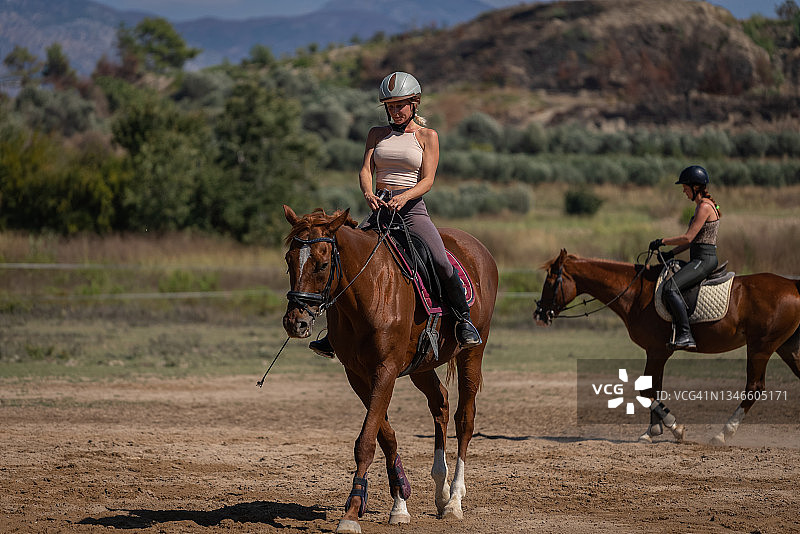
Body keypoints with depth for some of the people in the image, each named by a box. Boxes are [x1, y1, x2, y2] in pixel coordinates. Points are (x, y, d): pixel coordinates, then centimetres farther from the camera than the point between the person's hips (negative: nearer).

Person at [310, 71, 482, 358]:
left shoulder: (427, 136, 6)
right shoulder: (377, 134, 15)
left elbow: (427, 180, -4)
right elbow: (365, 170, 3)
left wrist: (404, 196, -24)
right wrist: (368, 194, -20)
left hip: (412, 208, -3)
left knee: (441, 262, -25)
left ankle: (463, 319, -5)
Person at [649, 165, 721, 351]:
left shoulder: (705, 207, -14)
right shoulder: (705, 205, 17)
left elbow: (688, 238, -18)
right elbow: (693, 239, 21)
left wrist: (662, 242, -9)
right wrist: (671, 253, 13)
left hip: (703, 260, -11)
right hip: (700, 259, 11)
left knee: (670, 287, -26)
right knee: (664, 282, 17)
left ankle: (686, 335, -29)